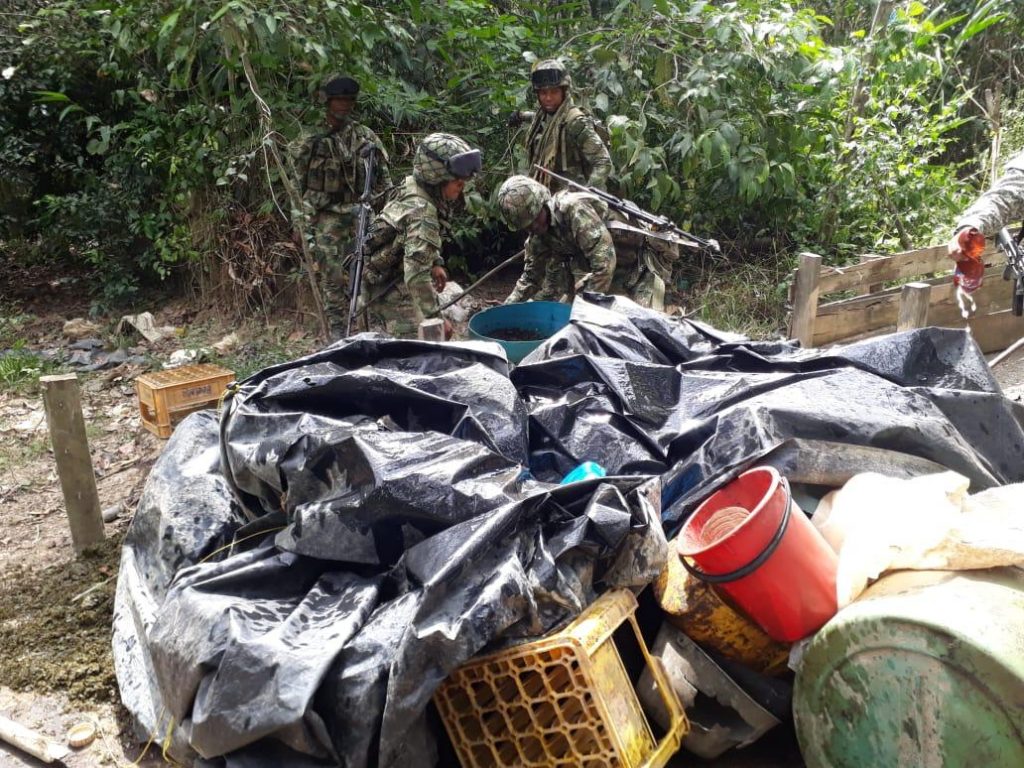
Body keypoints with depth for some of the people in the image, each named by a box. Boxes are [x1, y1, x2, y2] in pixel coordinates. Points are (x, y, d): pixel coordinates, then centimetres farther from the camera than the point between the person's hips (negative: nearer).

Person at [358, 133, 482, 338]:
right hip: (392, 295, -10)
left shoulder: (413, 189, -2)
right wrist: (435, 318, -34)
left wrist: (435, 263, 14)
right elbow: (417, 275, -36)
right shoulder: (422, 212, -30)